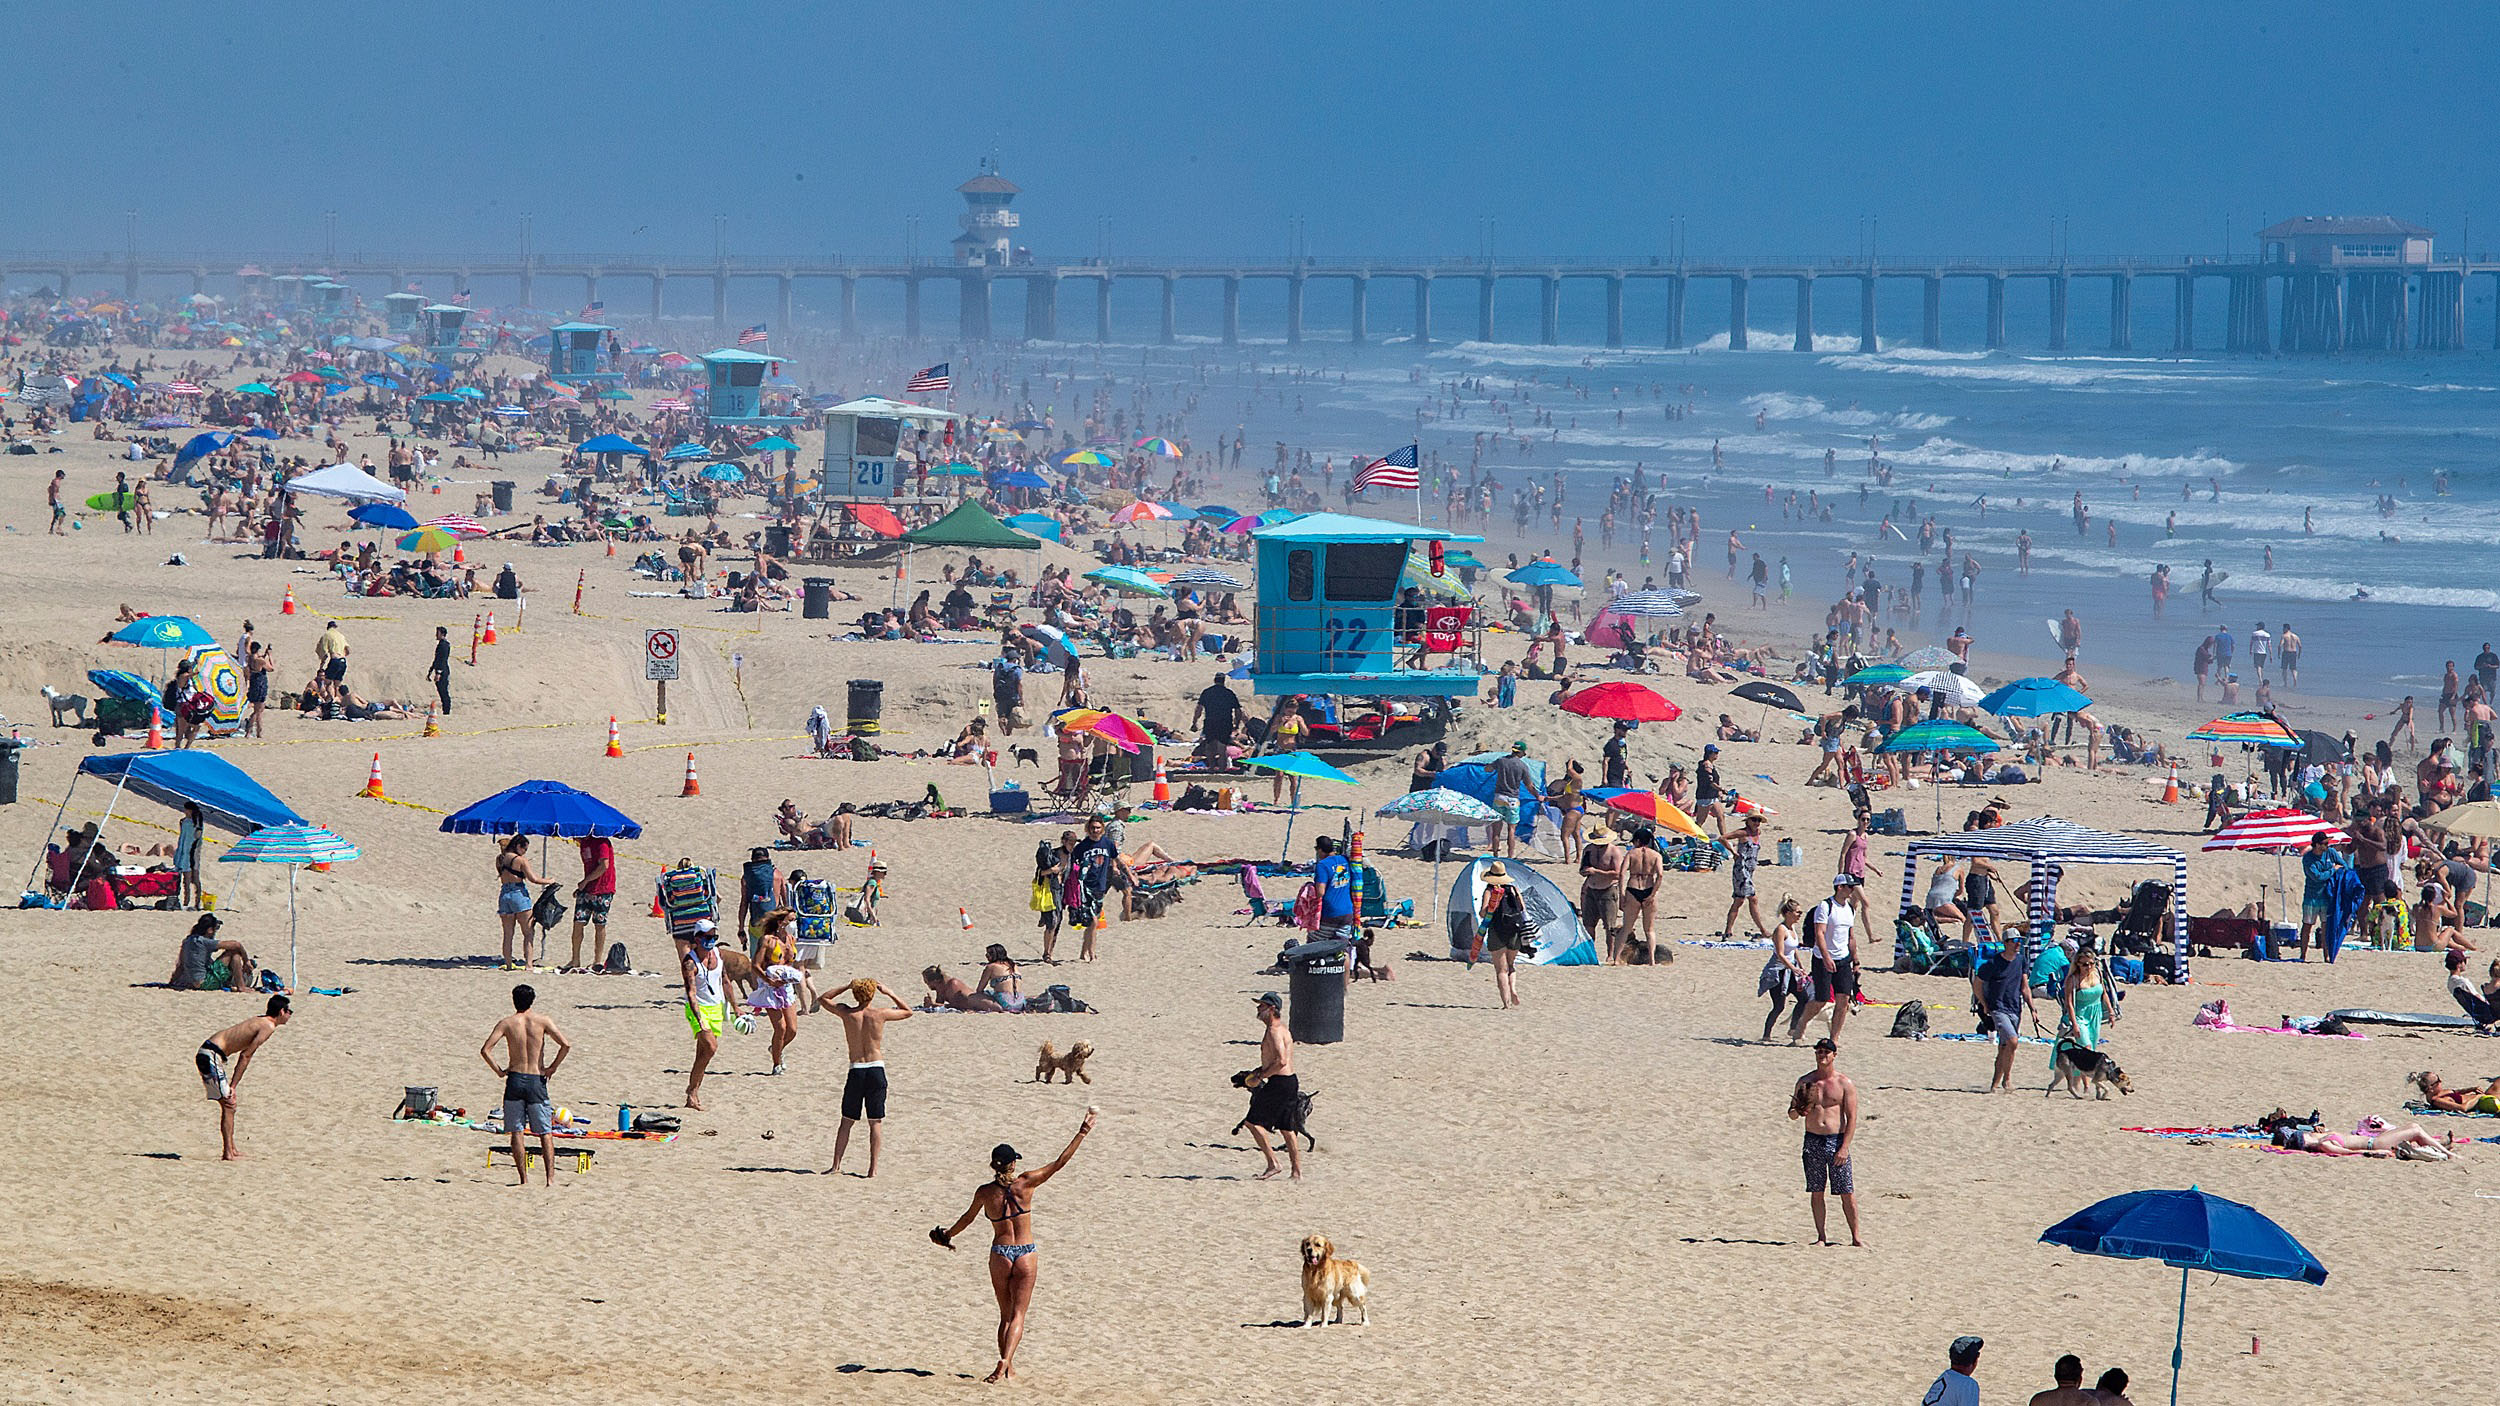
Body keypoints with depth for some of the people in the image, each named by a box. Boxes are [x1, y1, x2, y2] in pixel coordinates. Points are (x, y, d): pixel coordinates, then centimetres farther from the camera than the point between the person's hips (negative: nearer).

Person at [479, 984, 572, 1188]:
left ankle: (524, 1179, 4)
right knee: (546, 1132, 5)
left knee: (517, 1132, 7)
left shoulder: (506, 1023, 0)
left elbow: (485, 1050, -9)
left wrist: (499, 1070, 3)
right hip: (537, 1080, 0)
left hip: (515, 1079, 0)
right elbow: (566, 1045, -9)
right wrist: (552, 1068, 3)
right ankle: (550, 1177, -5)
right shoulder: (542, 1021, 0)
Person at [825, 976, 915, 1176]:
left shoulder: (847, 1013, -3)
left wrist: (846, 987, 17)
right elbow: (908, 1012, 13)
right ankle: (873, 1167, 1)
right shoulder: (880, 1014, -5)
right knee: (876, 1122, 5)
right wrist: (889, 993, 16)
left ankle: (836, 1165, 10)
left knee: (847, 1121, 11)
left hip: (856, 1071, 1)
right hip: (876, 1070, -1)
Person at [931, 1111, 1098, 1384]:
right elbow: (1059, 1163, -7)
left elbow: (967, 1218, 12)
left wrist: (947, 1234, 31)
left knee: (1005, 1315, 16)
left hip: (1000, 1255, 1)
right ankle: (1004, 1364, -18)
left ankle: (1008, 1368, 16)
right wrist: (1082, 1133, -2)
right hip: (1026, 1255, -1)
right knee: (1017, 1315, 1)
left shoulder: (985, 1192, -5)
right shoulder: (1025, 1184, -9)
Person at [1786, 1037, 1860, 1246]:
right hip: (1813, 1140, 2)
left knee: (1847, 1193, -3)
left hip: (1837, 1140, -2)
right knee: (1816, 1191, 3)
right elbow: (1792, 1114, 14)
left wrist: (1844, 1148, -12)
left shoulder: (1844, 1084, 0)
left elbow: (1852, 1118, -3)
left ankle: (1855, 1237, 4)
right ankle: (1821, 1236, 10)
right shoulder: (1805, 1082, 8)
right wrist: (1798, 1109, -11)